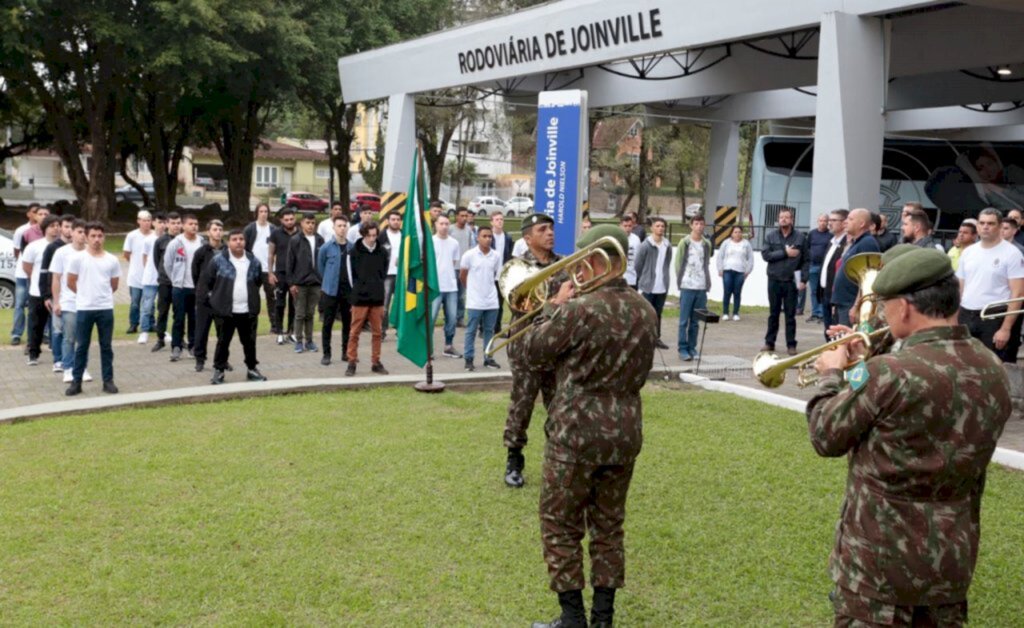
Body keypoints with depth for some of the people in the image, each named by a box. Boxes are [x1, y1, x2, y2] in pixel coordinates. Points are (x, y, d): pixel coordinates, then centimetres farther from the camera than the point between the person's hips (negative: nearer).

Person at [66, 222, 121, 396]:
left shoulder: (112, 260, 2)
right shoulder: (77, 258, -4)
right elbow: (71, 283, 3)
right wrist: (86, 294, 11)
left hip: (106, 309, 2)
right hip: (84, 309, -2)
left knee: (106, 346, 8)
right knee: (81, 346, 5)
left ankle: (108, 381, 15)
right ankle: (76, 381, 12)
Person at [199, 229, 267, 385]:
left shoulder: (253, 261, 5)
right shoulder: (218, 260, -7)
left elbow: (259, 281, 21)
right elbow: (204, 281, -2)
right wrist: (208, 300, -2)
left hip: (248, 311, 3)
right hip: (225, 310, -3)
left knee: (250, 341, 10)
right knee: (223, 341, 4)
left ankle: (252, 369, 24)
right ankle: (219, 370, 15)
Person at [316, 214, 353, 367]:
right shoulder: (326, 248, -5)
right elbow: (320, 267, 6)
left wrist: (353, 284, 3)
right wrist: (330, 281, 10)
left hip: (348, 291, 2)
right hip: (330, 291, -2)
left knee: (348, 323, 9)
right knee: (328, 323, 3)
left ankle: (346, 352, 20)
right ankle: (326, 354, 10)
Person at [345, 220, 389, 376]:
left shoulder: (382, 252, 5)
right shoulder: (355, 252, -3)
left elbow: (384, 273, 12)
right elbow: (352, 275, 2)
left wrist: (377, 287, 5)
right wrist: (359, 289, -1)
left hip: (377, 299, 3)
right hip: (360, 298, -3)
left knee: (377, 332, 8)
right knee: (355, 332, 2)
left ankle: (376, 362, 17)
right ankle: (352, 362, 10)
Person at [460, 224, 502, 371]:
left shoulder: (496, 256, 2)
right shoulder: (469, 255, -7)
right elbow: (462, 276, 3)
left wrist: (486, 286, 11)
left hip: (492, 301, 3)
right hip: (475, 301, -3)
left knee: (489, 330, 10)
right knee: (471, 331, 2)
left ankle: (488, 358, 19)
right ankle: (469, 359, 8)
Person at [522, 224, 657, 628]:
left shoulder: (580, 310, -19)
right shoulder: (647, 312, 3)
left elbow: (533, 353, -9)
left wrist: (555, 306, 3)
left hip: (577, 434, -6)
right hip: (625, 433, 6)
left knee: (560, 526, 8)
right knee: (609, 526, 16)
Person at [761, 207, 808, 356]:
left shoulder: (800, 237, 2)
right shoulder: (771, 236, 5)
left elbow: (806, 260, 1)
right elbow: (765, 254, -7)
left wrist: (803, 279, -8)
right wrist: (785, 253, -13)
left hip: (791, 281, -1)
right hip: (774, 280, 1)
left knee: (790, 314, 3)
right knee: (773, 313, 9)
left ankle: (791, 345, 8)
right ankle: (769, 342, 16)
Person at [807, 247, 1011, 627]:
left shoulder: (889, 374, -25)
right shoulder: (993, 372, -2)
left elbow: (826, 438, -13)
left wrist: (832, 374, 2)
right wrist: (861, 368, 12)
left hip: (880, 560, -6)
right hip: (954, 557, 6)